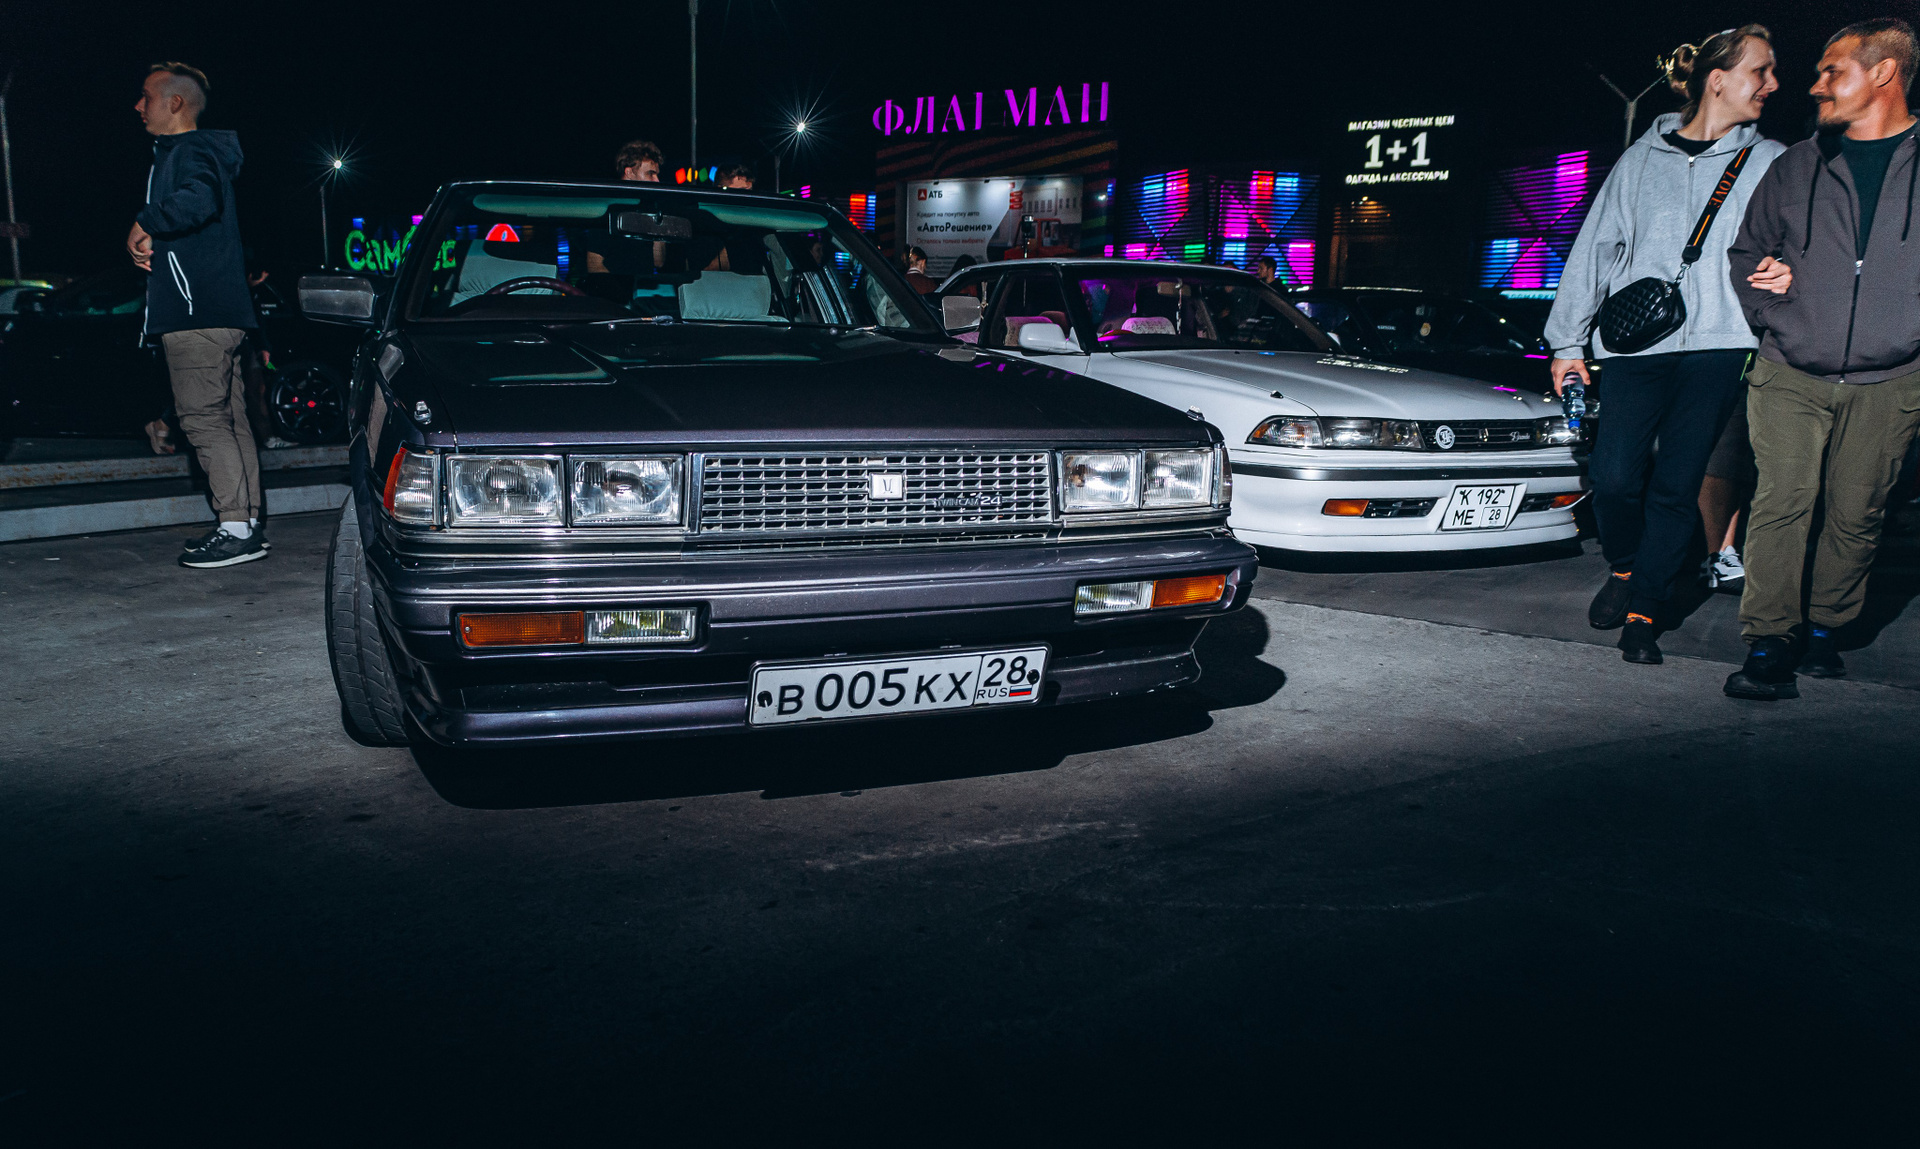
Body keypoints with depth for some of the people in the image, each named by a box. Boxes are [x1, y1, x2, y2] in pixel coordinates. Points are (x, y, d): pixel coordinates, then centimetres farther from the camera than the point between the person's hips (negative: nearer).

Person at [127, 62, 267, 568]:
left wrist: (145, 224, -20)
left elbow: (198, 199, -33)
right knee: (228, 418, 10)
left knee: (203, 417, -11)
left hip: (197, 312, -11)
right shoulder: (178, 152, 24)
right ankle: (246, 522, 13)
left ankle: (237, 528, -11)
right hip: (218, 311, 11)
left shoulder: (191, 152, -10)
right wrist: (152, 240, 18)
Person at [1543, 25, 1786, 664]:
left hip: (1717, 345, 0)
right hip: (1637, 344, 0)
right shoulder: (1643, 159, 13)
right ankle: (1624, 568, 19)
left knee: (1677, 485, -3)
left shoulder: (1770, 163, 13)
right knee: (1614, 473, -11)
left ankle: (1643, 611, 10)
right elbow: (1595, 248, 14)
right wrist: (1568, 341, 10)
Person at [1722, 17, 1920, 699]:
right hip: (1791, 374, 1)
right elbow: (1745, 253, 18)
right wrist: (1770, 316, 3)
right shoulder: (1793, 168, 10)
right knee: (1784, 500, -11)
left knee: (1856, 513, 5)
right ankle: (1769, 643, -10)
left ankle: (1822, 629, 21)